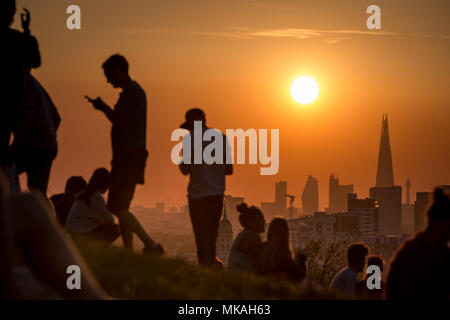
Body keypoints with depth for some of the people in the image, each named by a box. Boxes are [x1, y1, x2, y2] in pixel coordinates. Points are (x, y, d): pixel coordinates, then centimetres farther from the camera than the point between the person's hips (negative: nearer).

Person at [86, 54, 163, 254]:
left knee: (118, 208, -13)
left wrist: (104, 108, -6)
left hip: (127, 155, -11)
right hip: (134, 156, 11)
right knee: (121, 208, 11)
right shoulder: (137, 91, 20)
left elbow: (122, 123, -18)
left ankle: (151, 245, -18)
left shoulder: (130, 92, -12)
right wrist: (105, 108, 24)